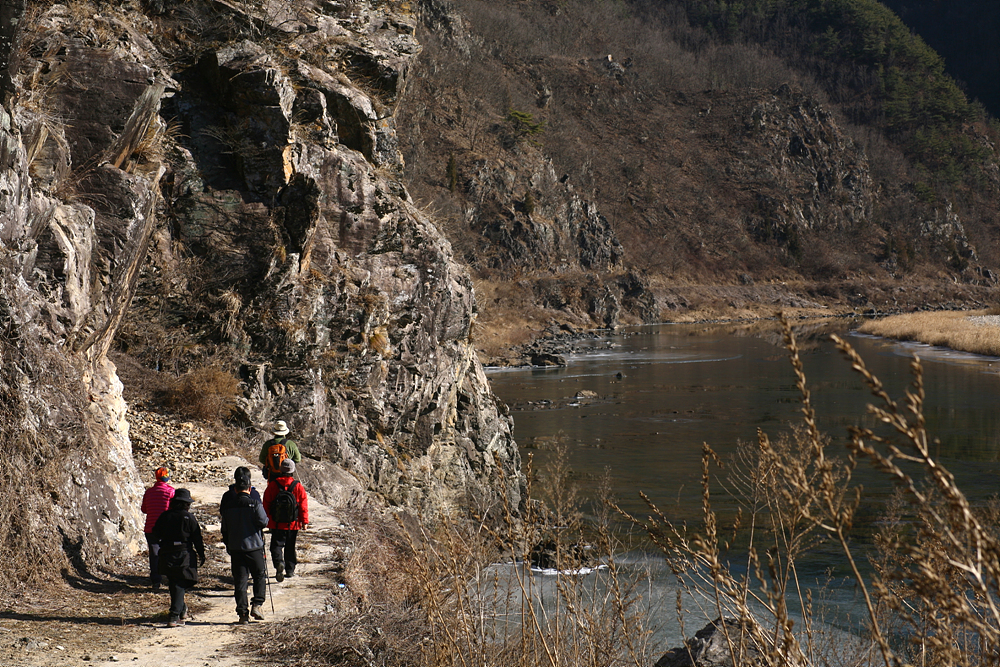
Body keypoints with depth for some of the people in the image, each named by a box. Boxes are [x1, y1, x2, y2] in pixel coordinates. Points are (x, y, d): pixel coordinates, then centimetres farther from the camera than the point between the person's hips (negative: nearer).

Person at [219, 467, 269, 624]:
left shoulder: (228, 505, 2)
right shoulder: (254, 503, -10)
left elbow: (224, 528, 9)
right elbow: (263, 521, -14)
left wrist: (228, 545, 20)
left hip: (235, 547, 3)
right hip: (254, 546, -3)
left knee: (240, 581, 5)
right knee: (260, 576, 13)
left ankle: (242, 613, 2)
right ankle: (256, 605, -1)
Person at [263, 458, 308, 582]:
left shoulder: (273, 485, -5)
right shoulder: (298, 486, -6)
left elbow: (266, 503, 2)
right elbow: (303, 505, -3)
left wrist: (266, 519, 13)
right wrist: (304, 521, 5)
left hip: (276, 524, -1)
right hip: (293, 524, 1)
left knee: (276, 545, 3)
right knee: (290, 547, 15)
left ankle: (279, 563, -23)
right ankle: (290, 570, 21)